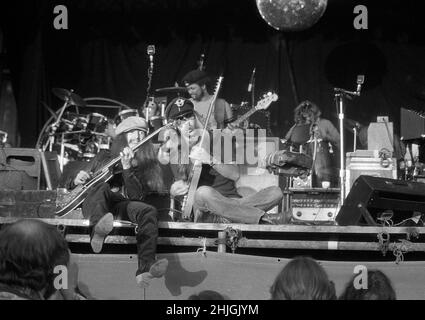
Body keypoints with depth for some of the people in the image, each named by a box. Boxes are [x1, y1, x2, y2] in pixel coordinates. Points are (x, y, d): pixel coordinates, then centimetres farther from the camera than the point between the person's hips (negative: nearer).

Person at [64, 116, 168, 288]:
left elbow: (137, 197, -2)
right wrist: (77, 181, -5)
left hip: (122, 208, 1)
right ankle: (99, 229, -67)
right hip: (94, 205, -1)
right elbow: (71, 187, 20)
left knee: (149, 212, -31)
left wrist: (127, 168, -12)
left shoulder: (147, 165, 17)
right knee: (102, 188, -35)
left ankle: (146, 268, -50)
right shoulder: (104, 157, 18)